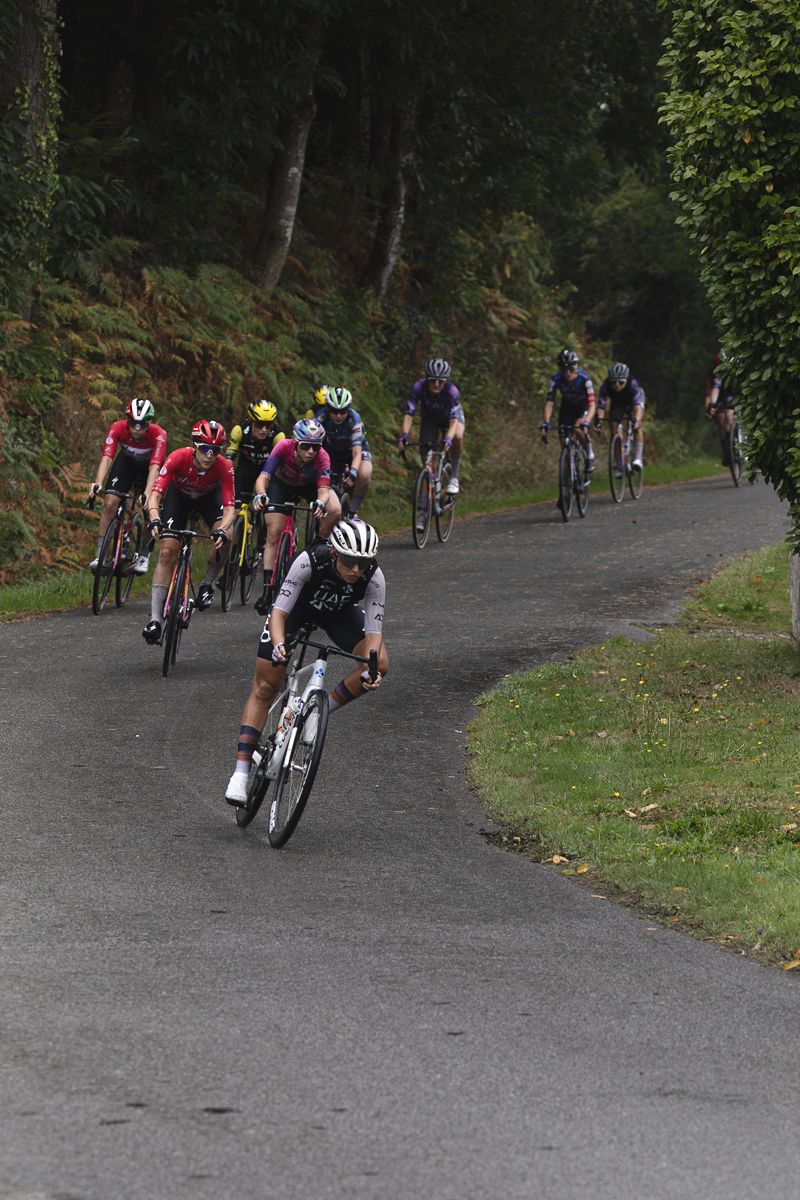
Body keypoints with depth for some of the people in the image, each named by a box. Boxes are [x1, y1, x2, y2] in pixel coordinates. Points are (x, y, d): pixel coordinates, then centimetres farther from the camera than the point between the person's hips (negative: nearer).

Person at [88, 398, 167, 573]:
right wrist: (98, 483, -56)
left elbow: (155, 467, -42)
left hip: (148, 466, -1)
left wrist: (147, 494, -57)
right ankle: (100, 555, -11)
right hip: (126, 462, 1)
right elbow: (107, 457, -38)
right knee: (110, 503, -16)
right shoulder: (117, 428, -31)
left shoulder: (158, 434, -35)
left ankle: (144, 556, 5)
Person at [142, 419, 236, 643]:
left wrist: (222, 530, -54)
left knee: (225, 538, -28)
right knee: (167, 552, -14)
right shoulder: (178, 458, -36)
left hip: (209, 497, 1)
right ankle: (155, 618, -14)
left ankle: (207, 584, -1)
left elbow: (229, 507, -34)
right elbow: (155, 493, -39)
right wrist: (155, 519, -58)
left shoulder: (224, 468, -33)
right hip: (179, 495, -1)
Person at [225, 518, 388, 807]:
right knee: (264, 688, -7)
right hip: (297, 605, -2)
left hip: (339, 611, 2)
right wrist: (279, 645, -58)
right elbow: (279, 611, -40)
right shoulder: (310, 561, -39)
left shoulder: (373, 577, -32)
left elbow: (374, 631, -28)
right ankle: (240, 773, -3)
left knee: (379, 664, -22)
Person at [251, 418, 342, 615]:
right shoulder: (284, 447, -36)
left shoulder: (322, 457, -34)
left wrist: (320, 503, -64)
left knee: (335, 511, -27)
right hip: (281, 485, -1)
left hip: (309, 486, 1)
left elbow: (323, 489, -41)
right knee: (274, 533, -14)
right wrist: (260, 495, -63)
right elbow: (263, 477, -42)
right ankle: (267, 590, -9)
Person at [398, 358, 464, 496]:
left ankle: (454, 477, -15)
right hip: (430, 416, 2)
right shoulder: (419, 387, -34)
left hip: (450, 414, -2)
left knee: (457, 437, -32)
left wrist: (448, 438, -62)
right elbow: (409, 414, -37)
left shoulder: (451, 390, -38)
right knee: (425, 454, -12)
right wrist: (404, 435, -53)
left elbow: (454, 421, -44)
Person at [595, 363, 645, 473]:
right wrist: (599, 420, -55)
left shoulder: (632, 384, -41)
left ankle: (638, 458, -23)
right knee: (614, 429, -10)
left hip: (633, 400, -2)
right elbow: (601, 406, -37)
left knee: (636, 426, -26)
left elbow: (637, 405, -49)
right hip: (617, 403, 2)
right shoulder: (605, 386, -35)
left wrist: (637, 420, -66)